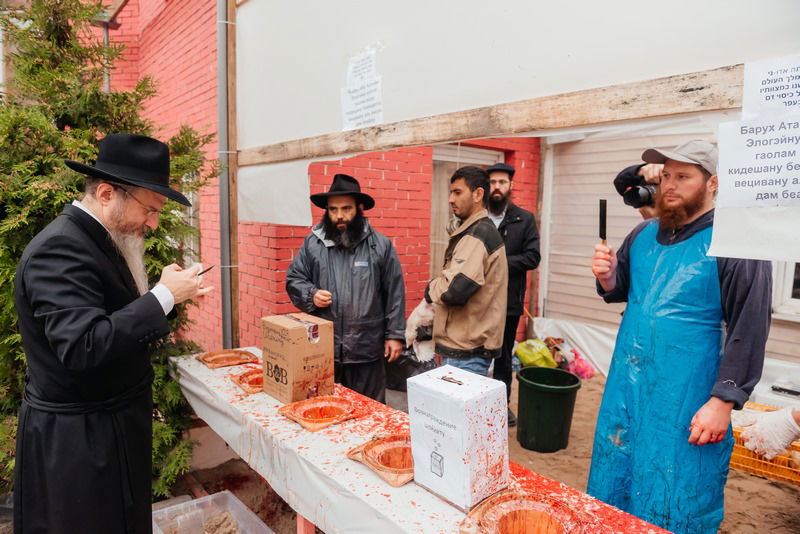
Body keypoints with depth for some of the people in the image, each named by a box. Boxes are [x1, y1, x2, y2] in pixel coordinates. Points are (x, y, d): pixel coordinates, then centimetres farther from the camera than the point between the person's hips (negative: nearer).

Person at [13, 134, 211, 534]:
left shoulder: (95, 239, 8)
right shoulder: (60, 248, -23)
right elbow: (83, 346, -32)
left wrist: (171, 294, 1)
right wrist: (163, 296, -27)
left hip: (110, 424, 9)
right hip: (77, 439, -9)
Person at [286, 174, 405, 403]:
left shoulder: (380, 245, 0)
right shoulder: (312, 243, 4)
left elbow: (394, 293, 1)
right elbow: (294, 279, 12)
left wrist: (395, 335, 0)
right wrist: (311, 295, -9)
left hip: (366, 349, -1)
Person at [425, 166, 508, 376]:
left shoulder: (477, 235, -18)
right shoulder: (478, 230, 14)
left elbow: (454, 290, -30)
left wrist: (431, 288, -9)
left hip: (466, 352, -10)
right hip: (465, 344, 10)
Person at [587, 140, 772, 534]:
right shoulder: (644, 235, 6)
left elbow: (748, 332, -15)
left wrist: (723, 402, -18)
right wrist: (607, 277, -6)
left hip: (686, 404, -5)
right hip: (625, 391, 6)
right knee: (613, 493, 20)